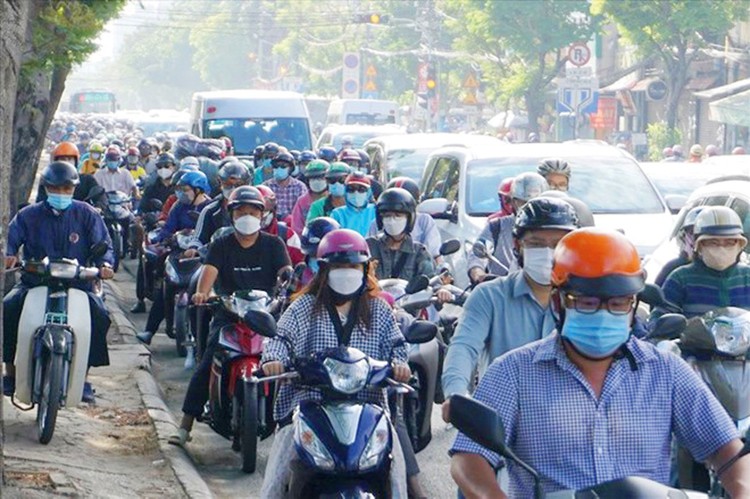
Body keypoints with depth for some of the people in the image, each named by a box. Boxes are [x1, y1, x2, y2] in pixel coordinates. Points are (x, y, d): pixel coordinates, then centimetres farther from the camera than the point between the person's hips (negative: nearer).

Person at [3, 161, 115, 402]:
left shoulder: (87, 215, 6)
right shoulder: (28, 215, 8)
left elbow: (103, 244, 2)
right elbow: (11, 237, -2)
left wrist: (104, 263, -20)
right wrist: (9, 255, -26)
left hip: (77, 283, -1)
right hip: (34, 281, 1)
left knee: (99, 315, -27)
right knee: (7, 308, -26)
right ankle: (10, 371, -11)